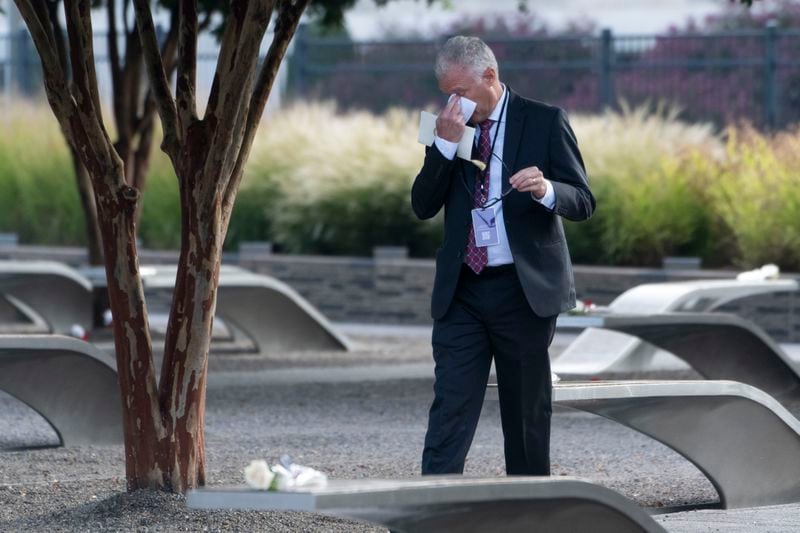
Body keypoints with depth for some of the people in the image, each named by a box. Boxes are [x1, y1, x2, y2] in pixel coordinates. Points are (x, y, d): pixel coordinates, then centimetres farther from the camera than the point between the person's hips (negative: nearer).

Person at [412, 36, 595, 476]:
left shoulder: (543, 122, -1)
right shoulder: (448, 131, 9)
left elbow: (583, 203, -4)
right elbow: (423, 206, 1)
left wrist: (546, 190, -27)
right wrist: (445, 145, -11)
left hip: (523, 290, -2)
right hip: (461, 292, 2)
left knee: (527, 413, 7)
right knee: (450, 407, -6)